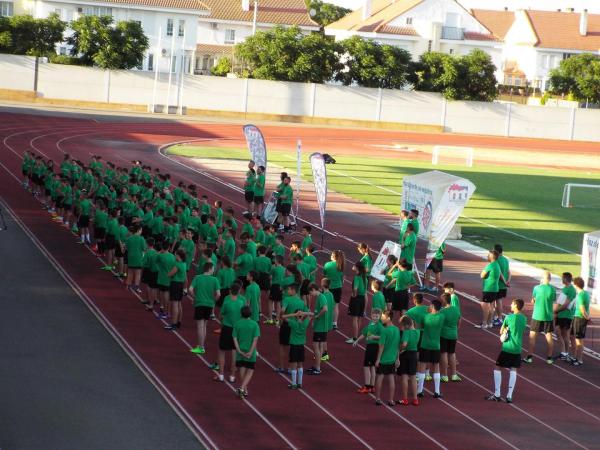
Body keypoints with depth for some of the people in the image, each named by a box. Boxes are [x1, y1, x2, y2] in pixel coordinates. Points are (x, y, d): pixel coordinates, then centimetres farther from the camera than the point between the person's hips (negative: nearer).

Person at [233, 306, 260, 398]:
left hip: (240, 351, 2)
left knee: (242, 370, 15)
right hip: (251, 351, -2)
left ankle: (245, 390, 20)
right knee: (250, 371, 6)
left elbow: (235, 338, -6)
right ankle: (242, 388, -14)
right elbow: (255, 339, -12)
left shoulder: (237, 324, -2)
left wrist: (239, 351, -6)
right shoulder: (254, 324, -7)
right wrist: (251, 352, -12)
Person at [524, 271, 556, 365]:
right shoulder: (552, 289, -6)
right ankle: (549, 358, 13)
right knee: (549, 336, 10)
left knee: (532, 336, 7)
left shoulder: (537, 288, -11)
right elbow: (554, 301, 4)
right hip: (549, 316, 2)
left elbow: (533, 300, 3)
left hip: (537, 316, -2)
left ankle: (529, 357, 4)